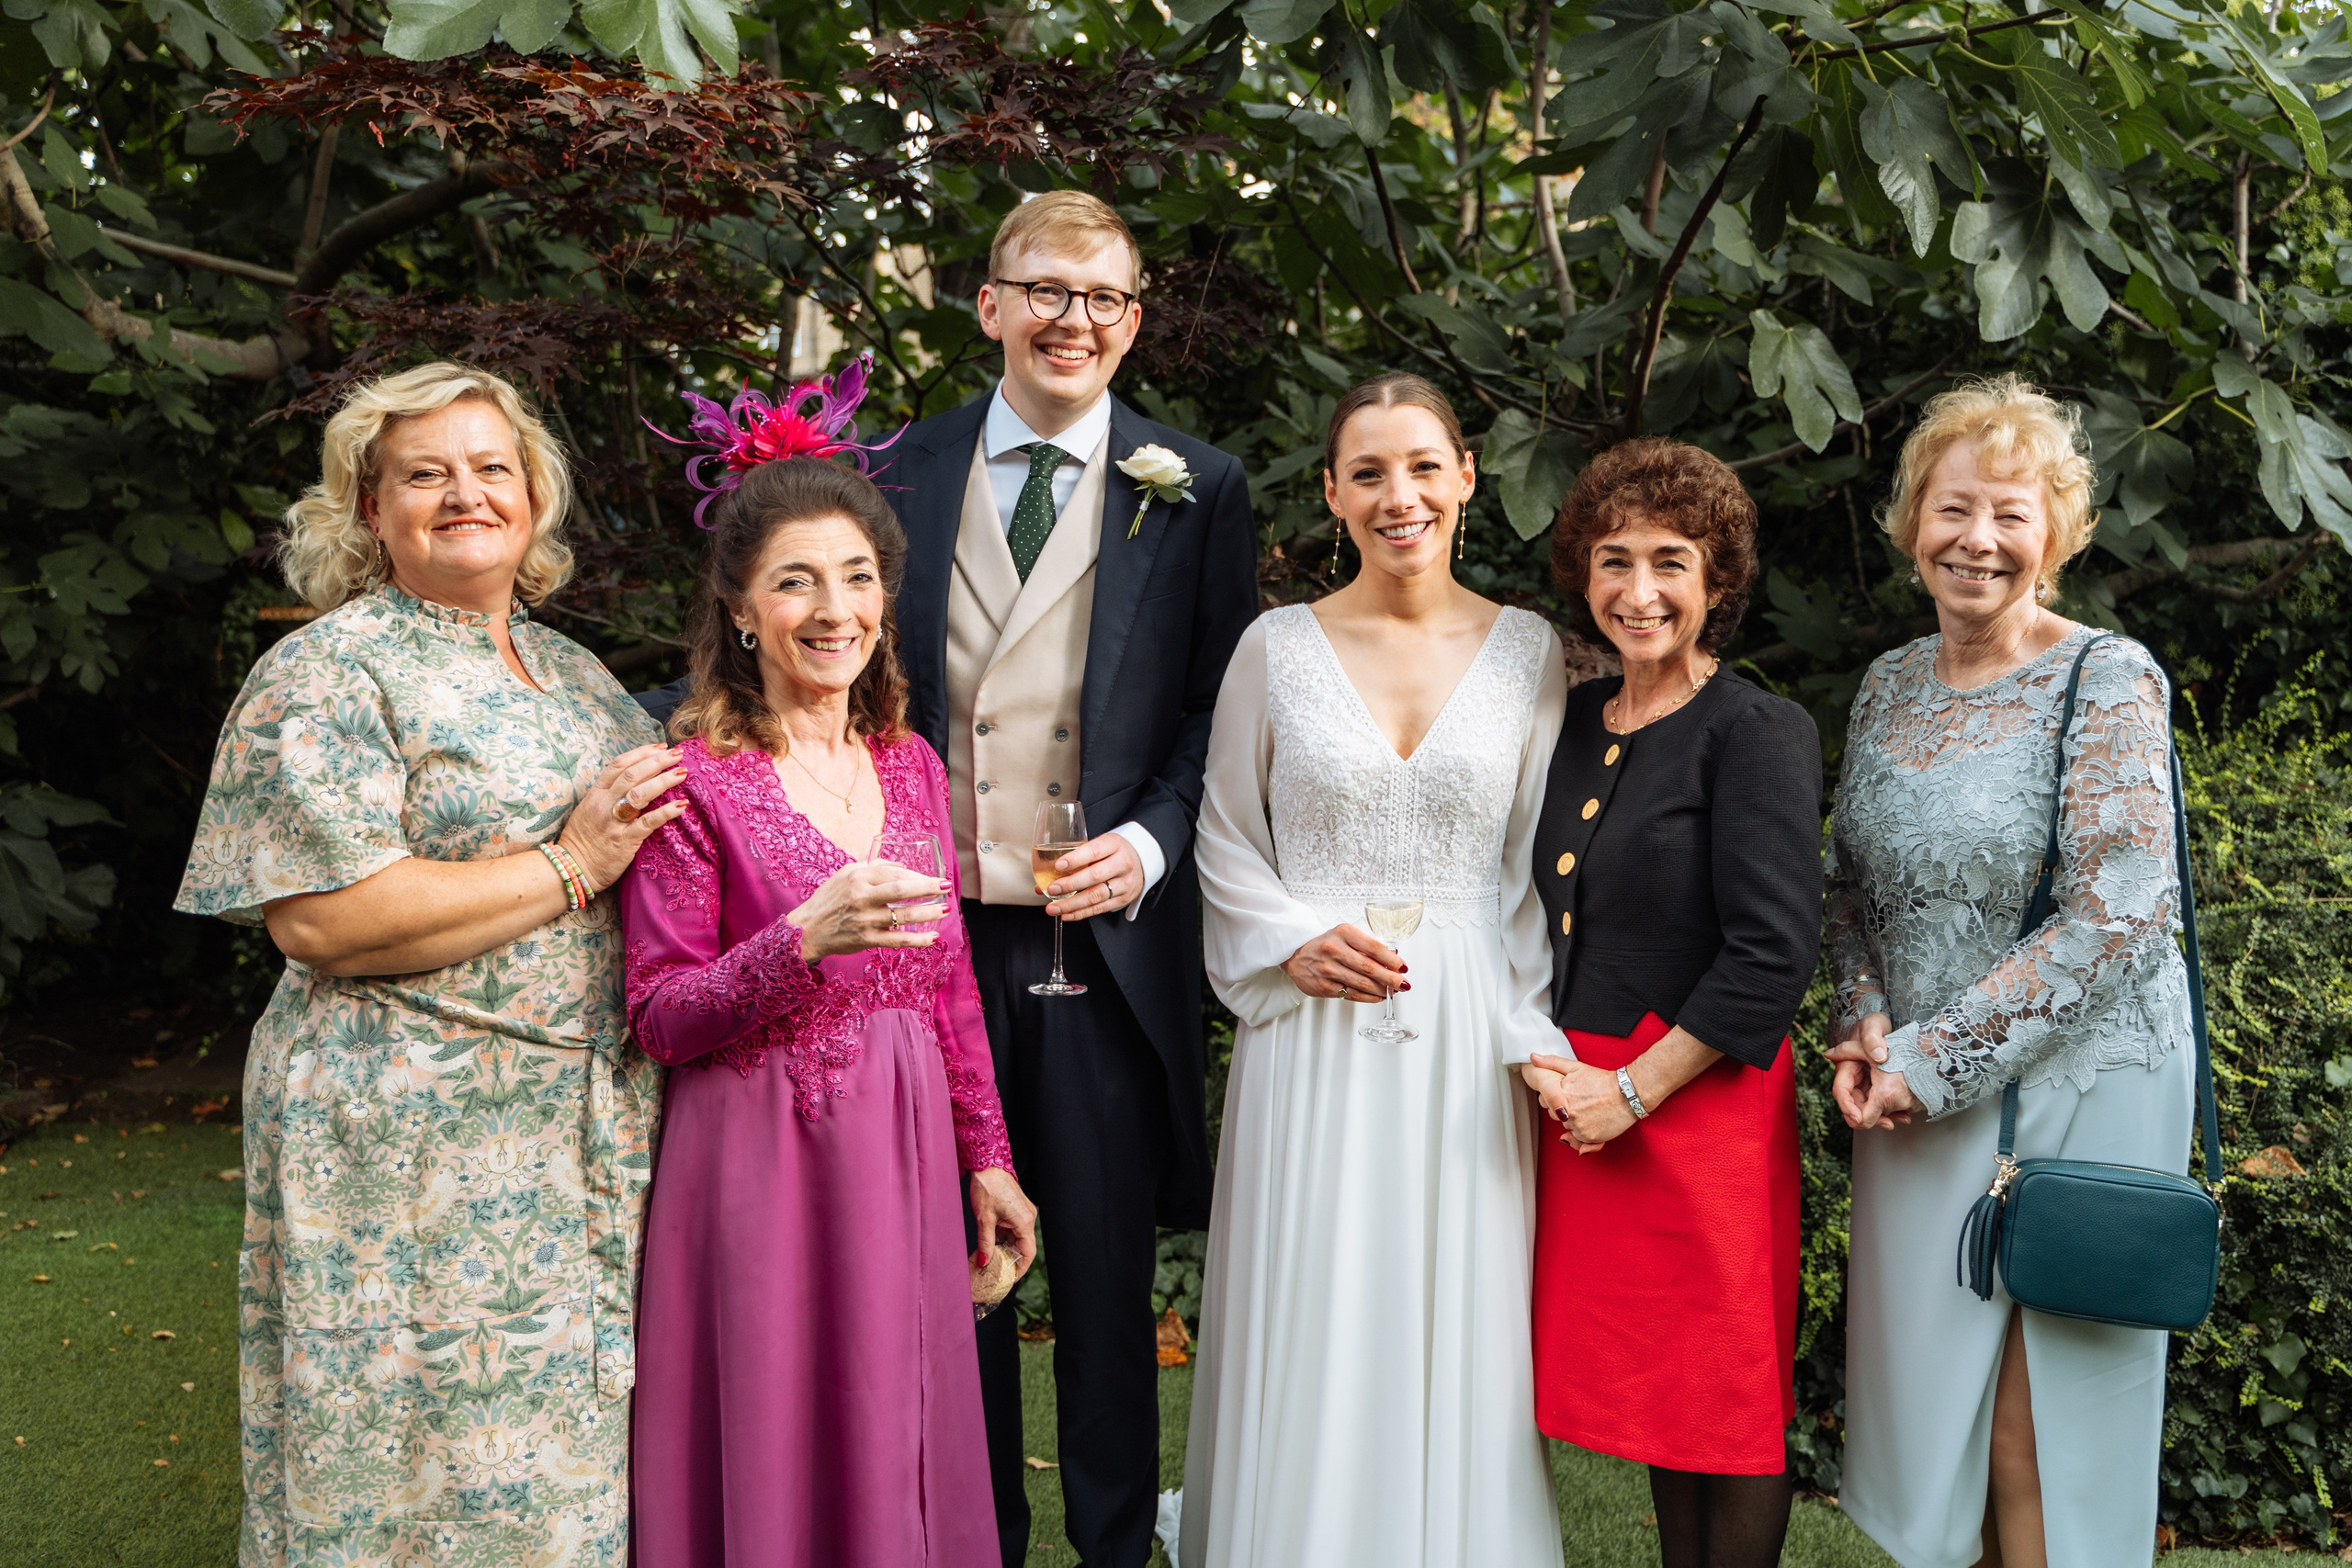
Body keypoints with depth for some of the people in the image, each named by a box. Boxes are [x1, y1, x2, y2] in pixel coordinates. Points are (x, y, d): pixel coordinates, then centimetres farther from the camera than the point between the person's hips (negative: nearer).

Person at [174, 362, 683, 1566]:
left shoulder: (573, 673, 15)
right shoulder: (331, 674, -8)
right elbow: (320, 919, -19)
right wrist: (572, 862, -16)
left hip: (598, 1139, 7)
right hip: (416, 1146, -7)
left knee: (574, 1457, 15)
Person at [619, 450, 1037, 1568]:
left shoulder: (910, 765, 7)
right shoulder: (695, 781, -10)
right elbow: (660, 1020, -11)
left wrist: (986, 1154, 12)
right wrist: (806, 939, -26)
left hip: (904, 1155, 5)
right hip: (760, 1168, -5)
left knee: (894, 1446, 15)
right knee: (770, 1466, 6)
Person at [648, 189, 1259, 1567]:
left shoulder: (1197, 492, 3)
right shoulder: (898, 474, 7)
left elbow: (1223, 711, 3)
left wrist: (1154, 843, -12)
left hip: (1104, 938, -1)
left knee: (1106, 1273, 10)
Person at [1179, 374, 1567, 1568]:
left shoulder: (1529, 651, 3)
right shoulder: (1278, 647, 1)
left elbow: (1540, 866, 4)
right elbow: (1225, 839, 8)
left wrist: (1525, 1043, -3)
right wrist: (1292, 942, -8)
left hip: (1466, 1038, 1)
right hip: (1312, 1028, 0)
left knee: (1454, 1325, 7)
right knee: (1309, 1335, 4)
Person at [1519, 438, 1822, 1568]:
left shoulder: (1757, 732, -10)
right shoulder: (1577, 721, 10)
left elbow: (1772, 951, -17)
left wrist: (1633, 1090, -16)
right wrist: (1545, 1055, 1)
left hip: (1704, 1103, -6)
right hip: (1585, 1097, 7)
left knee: (1729, 1395, 6)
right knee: (1652, 1385, 17)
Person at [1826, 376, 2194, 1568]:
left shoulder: (2110, 680, -11)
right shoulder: (1890, 685, 7)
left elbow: (2115, 915, -18)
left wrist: (1936, 1061, -17)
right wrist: (1867, 1029, -3)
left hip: (2073, 1084, -5)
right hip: (1919, 1096, 5)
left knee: (2037, 1433, 1)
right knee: (1929, 1392, 12)